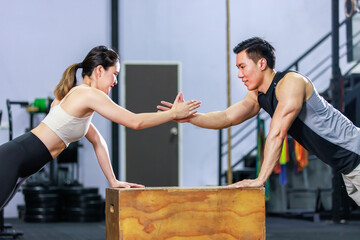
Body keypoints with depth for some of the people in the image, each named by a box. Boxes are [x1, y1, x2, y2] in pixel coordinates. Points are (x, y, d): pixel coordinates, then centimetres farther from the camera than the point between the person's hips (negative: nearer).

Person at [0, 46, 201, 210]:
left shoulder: (78, 95, 21)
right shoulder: (89, 94, -10)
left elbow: (98, 141, 25)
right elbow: (134, 121, -9)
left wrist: (113, 181, 24)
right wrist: (174, 114, 2)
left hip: (19, 167, 10)